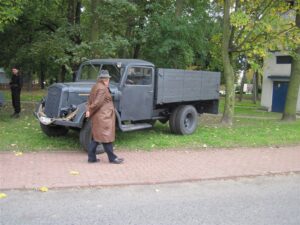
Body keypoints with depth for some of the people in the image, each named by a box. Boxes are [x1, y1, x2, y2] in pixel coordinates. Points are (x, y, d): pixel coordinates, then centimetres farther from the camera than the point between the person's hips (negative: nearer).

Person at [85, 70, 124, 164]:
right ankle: (112, 158, 6)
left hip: (97, 117, 10)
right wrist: (90, 112, -10)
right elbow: (97, 102, -21)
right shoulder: (102, 88, -17)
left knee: (96, 137, 13)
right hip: (103, 117, -10)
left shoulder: (95, 87, 14)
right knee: (106, 137, -2)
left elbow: (90, 100, 13)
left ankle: (91, 157, 16)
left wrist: (88, 110, 2)